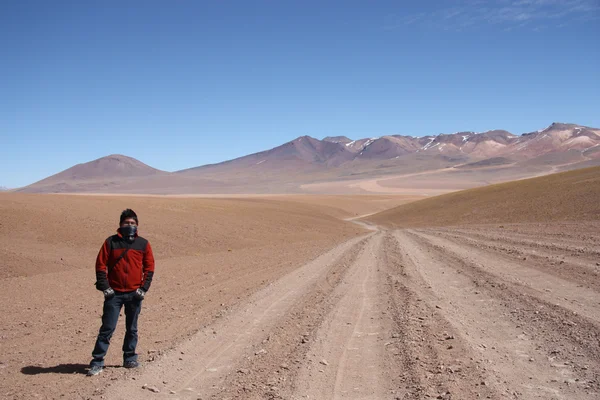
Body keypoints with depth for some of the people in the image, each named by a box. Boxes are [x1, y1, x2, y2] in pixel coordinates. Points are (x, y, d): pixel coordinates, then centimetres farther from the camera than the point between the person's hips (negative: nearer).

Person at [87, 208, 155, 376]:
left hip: (134, 294, 2)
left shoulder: (143, 244, 4)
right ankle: (97, 362, 5)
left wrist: (144, 288, -3)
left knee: (132, 329, 12)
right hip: (114, 293, -2)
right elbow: (100, 264, 1)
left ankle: (130, 359, 26)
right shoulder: (111, 242, 0)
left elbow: (149, 268, 6)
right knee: (107, 328, -2)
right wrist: (104, 287, -7)